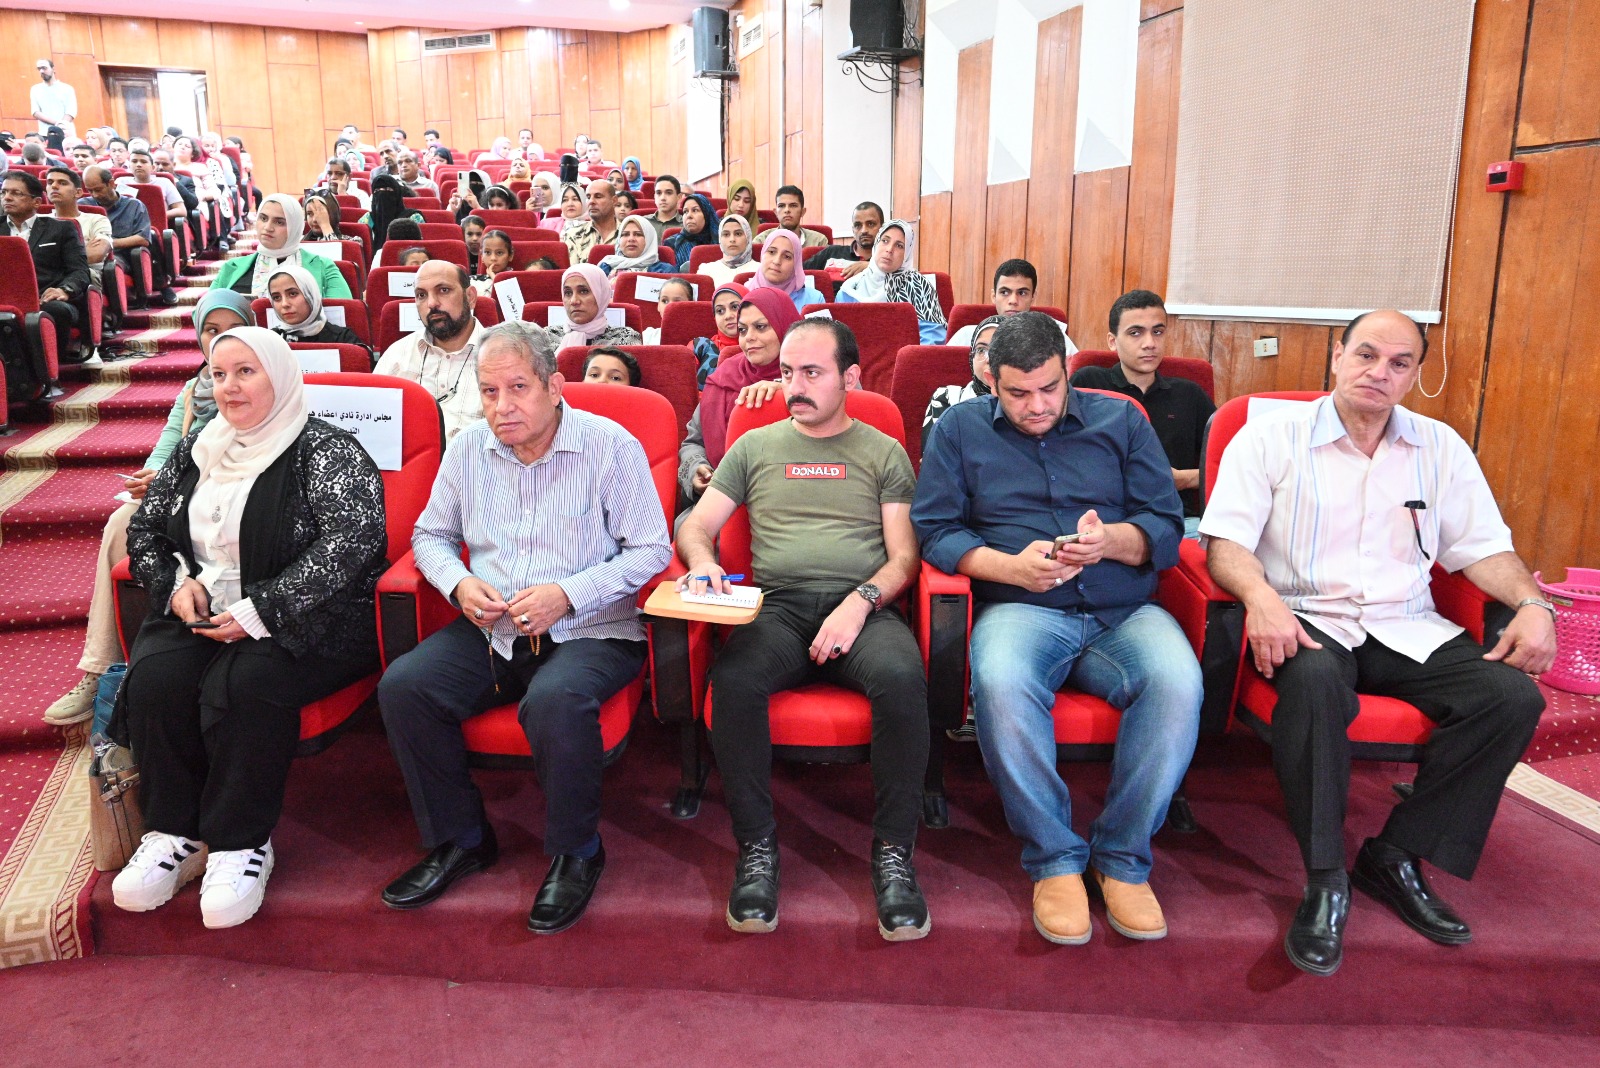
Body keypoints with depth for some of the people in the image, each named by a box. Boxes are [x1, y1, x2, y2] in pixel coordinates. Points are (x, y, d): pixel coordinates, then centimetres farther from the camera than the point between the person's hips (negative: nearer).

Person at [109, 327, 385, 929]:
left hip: (305, 624, -6)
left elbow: (352, 540, -19)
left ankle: (242, 843, -14)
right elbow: (144, 528, 23)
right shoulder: (197, 450, 16)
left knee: (242, 685, -32)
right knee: (154, 678, -23)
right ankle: (174, 834, -7)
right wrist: (177, 582, 1)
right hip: (201, 615, 6)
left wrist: (260, 610, -22)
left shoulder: (325, 452, -6)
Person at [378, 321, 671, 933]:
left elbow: (651, 550, -7)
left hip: (590, 632, -5)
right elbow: (431, 534, 20)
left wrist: (567, 595, -18)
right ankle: (461, 839, 3)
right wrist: (458, 583, -3)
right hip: (490, 631, 5)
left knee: (555, 700, -36)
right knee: (402, 686, -19)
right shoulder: (469, 448, 9)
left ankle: (576, 852, -8)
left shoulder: (611, 446, -6)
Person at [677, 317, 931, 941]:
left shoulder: (883, 452, 16)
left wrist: (859, 603, -12)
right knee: (734, 679, -33)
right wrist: (702, 563, -7)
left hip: (863, 606, -1)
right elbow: (696, 527, 17)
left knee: (902, 678, -35)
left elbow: (904, 556, 7)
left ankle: (894, 854, -18)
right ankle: (756, 848, -15)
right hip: (778, 607, 1)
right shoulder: (755, 447, 21)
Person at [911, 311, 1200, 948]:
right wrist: (1011, 566, -13)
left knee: (1178, 682, -31)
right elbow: (936, 532, 3)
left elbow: (1167, 528, 10)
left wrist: (1112, 540, -13)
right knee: (1000, 683, -36)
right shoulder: (959, 430, 14)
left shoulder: (1120, 421, 17)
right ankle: (1054, 858, -15)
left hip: (1124, 611, 2)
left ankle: (1122, 855, -11)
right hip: (1021, 608, -1)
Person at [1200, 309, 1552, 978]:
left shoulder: (1441, 448, 15)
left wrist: (1532, 602, -5)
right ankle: (1326, 880, -24)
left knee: (1513, 696, -21)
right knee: (1316, 682, -38)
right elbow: (1225, 540, -8)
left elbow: (1484, 546, 15)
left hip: (1407, 628, 5)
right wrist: (1260, 597, -28)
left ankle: (1396, 858, -8)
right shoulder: (1271, 436, 2)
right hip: (1306, 620, -4)